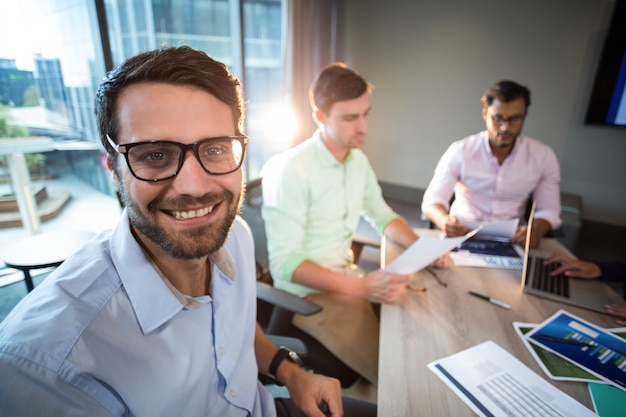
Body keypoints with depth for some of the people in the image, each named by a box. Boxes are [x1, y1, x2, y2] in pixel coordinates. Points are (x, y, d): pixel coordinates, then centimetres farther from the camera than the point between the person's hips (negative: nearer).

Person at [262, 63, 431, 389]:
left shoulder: (358, 160, 4)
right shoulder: (290, 170, -21)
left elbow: (381, 216, 14)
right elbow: (284, 263, -23)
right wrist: (362, 286, -30)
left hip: (348, 275, 7)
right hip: (308, 291, -7)